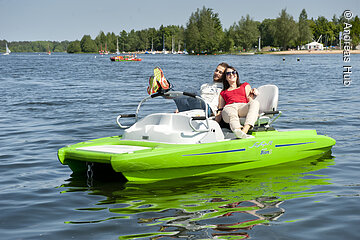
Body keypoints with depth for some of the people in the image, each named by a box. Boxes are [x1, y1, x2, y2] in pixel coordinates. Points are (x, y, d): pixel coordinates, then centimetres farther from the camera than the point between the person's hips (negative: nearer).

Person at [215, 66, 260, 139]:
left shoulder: (245, 85, 34)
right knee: (231, 114, -42)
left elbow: (250, 100, 20)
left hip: (243, 107, 1)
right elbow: (220, 108, 23)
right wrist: (218, 115, 2)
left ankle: (245, 130, -59)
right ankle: (238, 132, -73)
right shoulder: (223, 93, 35)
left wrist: (253, 94, -1)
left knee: (255, 103, -37)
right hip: (228, 107, 0)